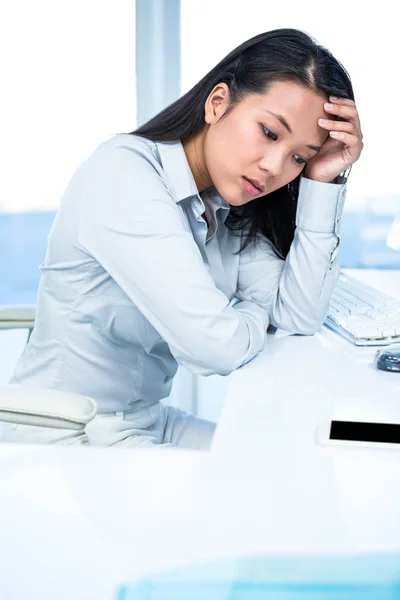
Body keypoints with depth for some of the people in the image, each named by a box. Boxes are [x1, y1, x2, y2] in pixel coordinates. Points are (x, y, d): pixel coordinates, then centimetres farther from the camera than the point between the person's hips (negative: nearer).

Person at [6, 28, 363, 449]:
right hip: (65, 438, -8)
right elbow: (217, 346, -29)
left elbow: (300, 316, -6)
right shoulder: (123, 174, -22)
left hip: (147, 422, 8)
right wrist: (257, 313, -6)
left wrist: (324, 182, -10)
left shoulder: (228, 211, 2)